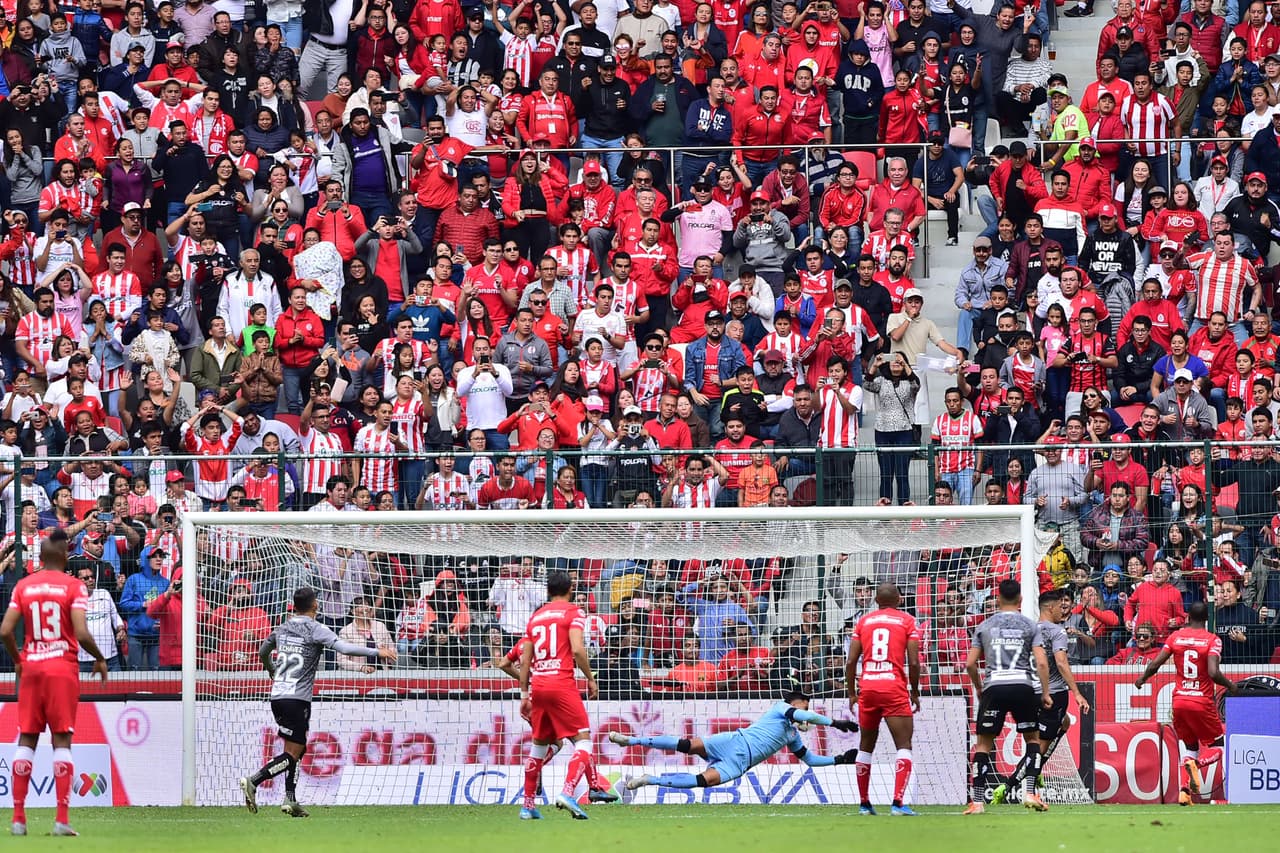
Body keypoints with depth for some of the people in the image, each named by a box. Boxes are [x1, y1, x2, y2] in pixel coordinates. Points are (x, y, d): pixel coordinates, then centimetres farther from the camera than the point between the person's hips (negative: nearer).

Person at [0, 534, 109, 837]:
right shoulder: (73, 587, -5)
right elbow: (81, 633, -15)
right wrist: (100, 659, 3)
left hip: (31, 667, 3)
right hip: (63, 667, -3)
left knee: (26, 739, 7)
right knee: (61, 740, -2)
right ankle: (62, 819, -9)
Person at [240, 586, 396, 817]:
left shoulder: (282, 629, 13)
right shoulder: (315, 630, -8)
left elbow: (263, 653, 29)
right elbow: (344, 648, -20)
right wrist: (377, 653, -13)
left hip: (277, 695, 7)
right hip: (297, 699, -7)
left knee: (294, 749, 15)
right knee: (293, 753, -5)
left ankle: (290, 799, 10)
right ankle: (253, 781, -19)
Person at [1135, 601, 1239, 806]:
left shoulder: (1176, 636, 3)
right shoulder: (1212, 639, -7)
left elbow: (1155, 664, -2)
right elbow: (1213, 673, -19)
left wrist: (1142, 678, 17)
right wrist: (1230, 685, 0)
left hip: (1179, 700, 3)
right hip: (1203, 702, -3)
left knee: (1188, 747, 16)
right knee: (1216, 747, 10)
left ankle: (1184, 791, -3)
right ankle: (1196, 763, -24)